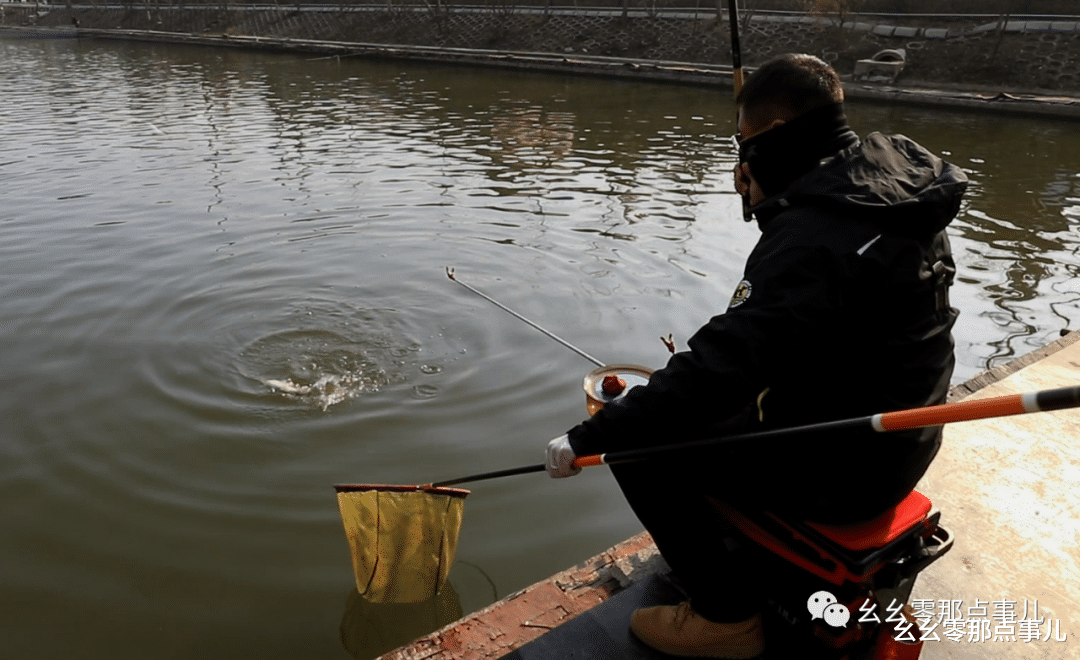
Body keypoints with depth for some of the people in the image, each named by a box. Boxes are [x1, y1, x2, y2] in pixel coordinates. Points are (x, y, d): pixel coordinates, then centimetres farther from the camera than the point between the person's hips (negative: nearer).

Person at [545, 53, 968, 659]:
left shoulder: (812, 237, -29)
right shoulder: (899, 175, 1)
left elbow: (721, 367, -33)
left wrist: (590, 438, -26)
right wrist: (762, 190, 1)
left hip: (846, 468, -10)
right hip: (903, 440, 10)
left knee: (643, 446, -7)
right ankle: (751, 556, 37)